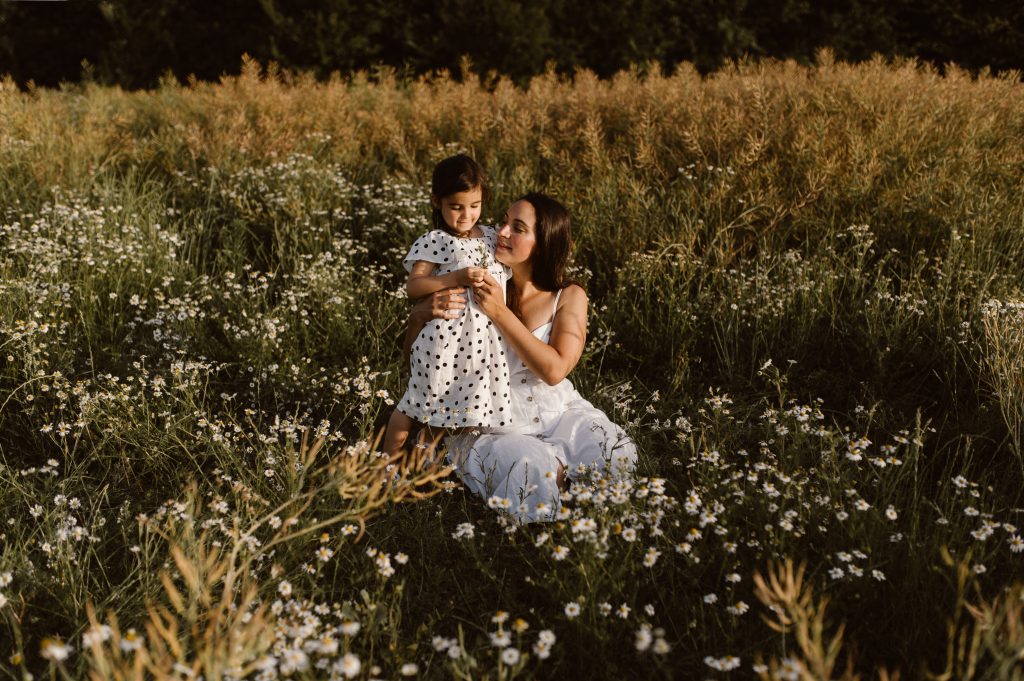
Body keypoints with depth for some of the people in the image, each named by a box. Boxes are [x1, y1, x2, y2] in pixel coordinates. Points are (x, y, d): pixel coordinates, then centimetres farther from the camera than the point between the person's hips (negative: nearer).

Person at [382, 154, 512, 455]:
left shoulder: (490, 236, 9)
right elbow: (413, 287, -14)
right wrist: (457, 277, -23)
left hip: (485, 337, 5)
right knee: (420, 403, 6)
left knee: (472, 405, 13)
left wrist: (496, 285, 0)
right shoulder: (433, 242, -7)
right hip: (445, 336, -5)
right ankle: (388, 459, 22)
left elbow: (504, 271, 23)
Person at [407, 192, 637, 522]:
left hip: (554, 410, 2)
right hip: (492, 422, -2)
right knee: (530, 474, -30)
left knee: (618, 455, -20)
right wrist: (425, 312, -25)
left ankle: (548, 462, 4)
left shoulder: (568, 297, -4)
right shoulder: (486, 284, -6)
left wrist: (501, 313, -22)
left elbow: (555, 370, -17)